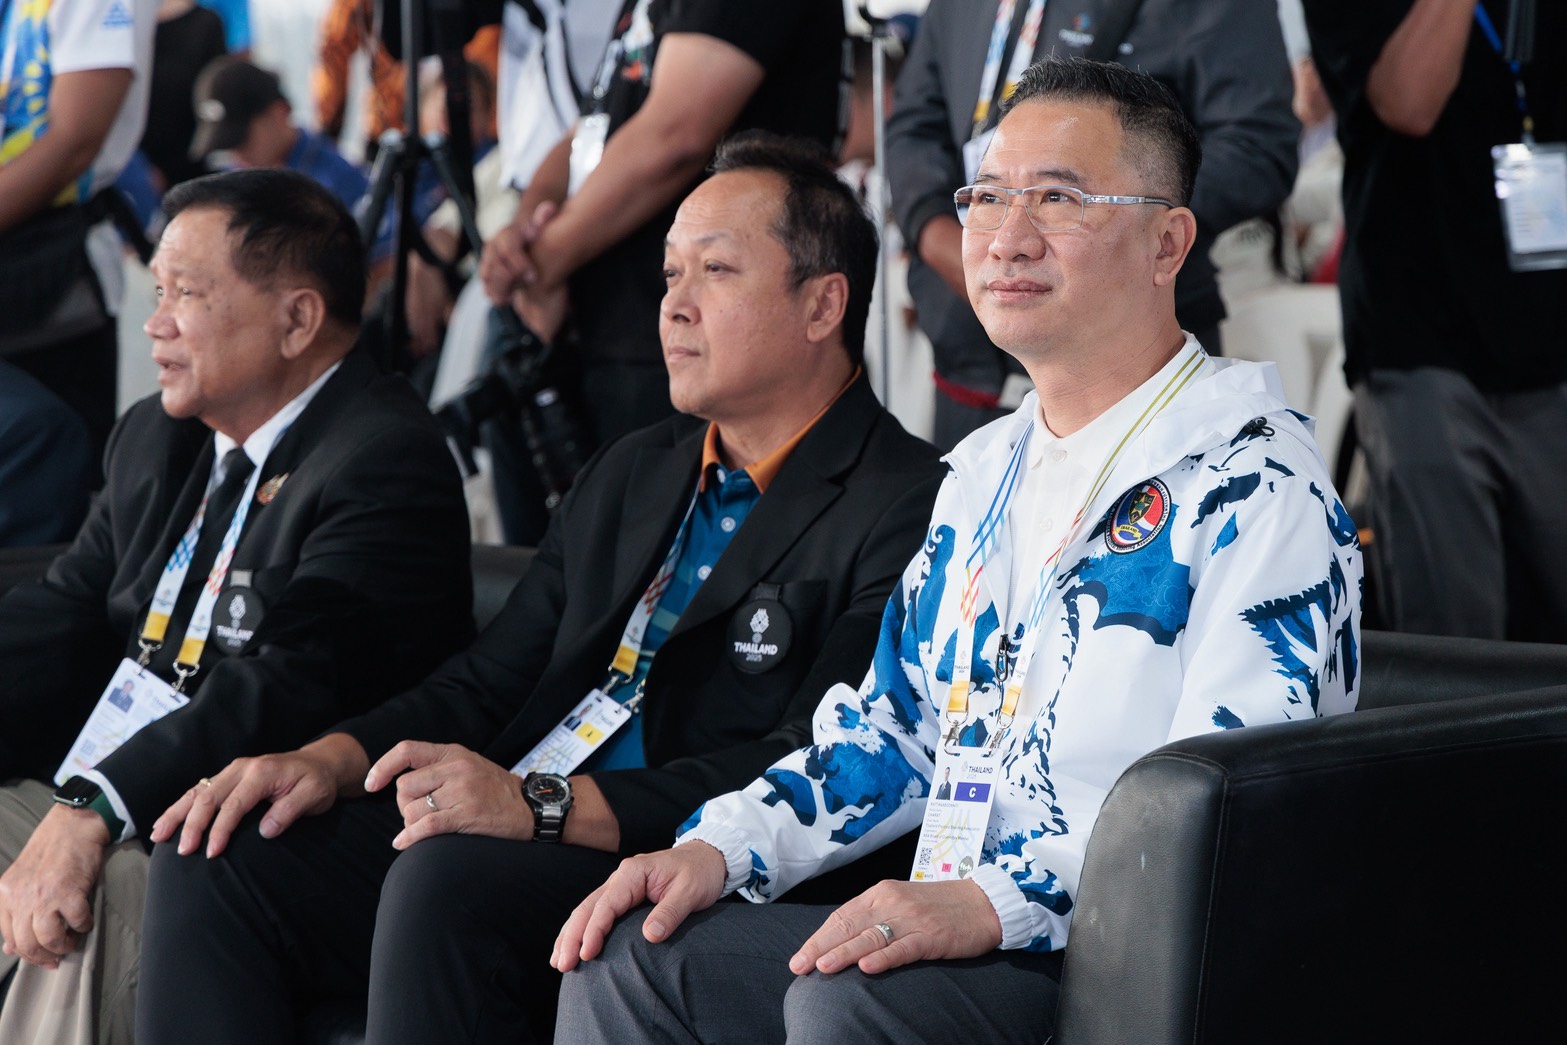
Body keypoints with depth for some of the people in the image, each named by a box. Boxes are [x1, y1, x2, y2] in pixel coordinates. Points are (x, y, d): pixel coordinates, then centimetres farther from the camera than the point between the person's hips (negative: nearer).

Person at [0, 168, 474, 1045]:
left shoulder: (386, 465, -13)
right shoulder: (155, 439, 18)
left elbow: (295, 686, -26)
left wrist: (97, 806, -34)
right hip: (80, 808, 9)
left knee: (92, 905, -34)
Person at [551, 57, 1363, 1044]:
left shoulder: (1254, 488, -10)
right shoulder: (988, 471, 20)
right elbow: (897, 725, 24)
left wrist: (994, 903, -32)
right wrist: (719, 847, 8)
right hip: (959, 939, 8)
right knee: (628, 957, -6)